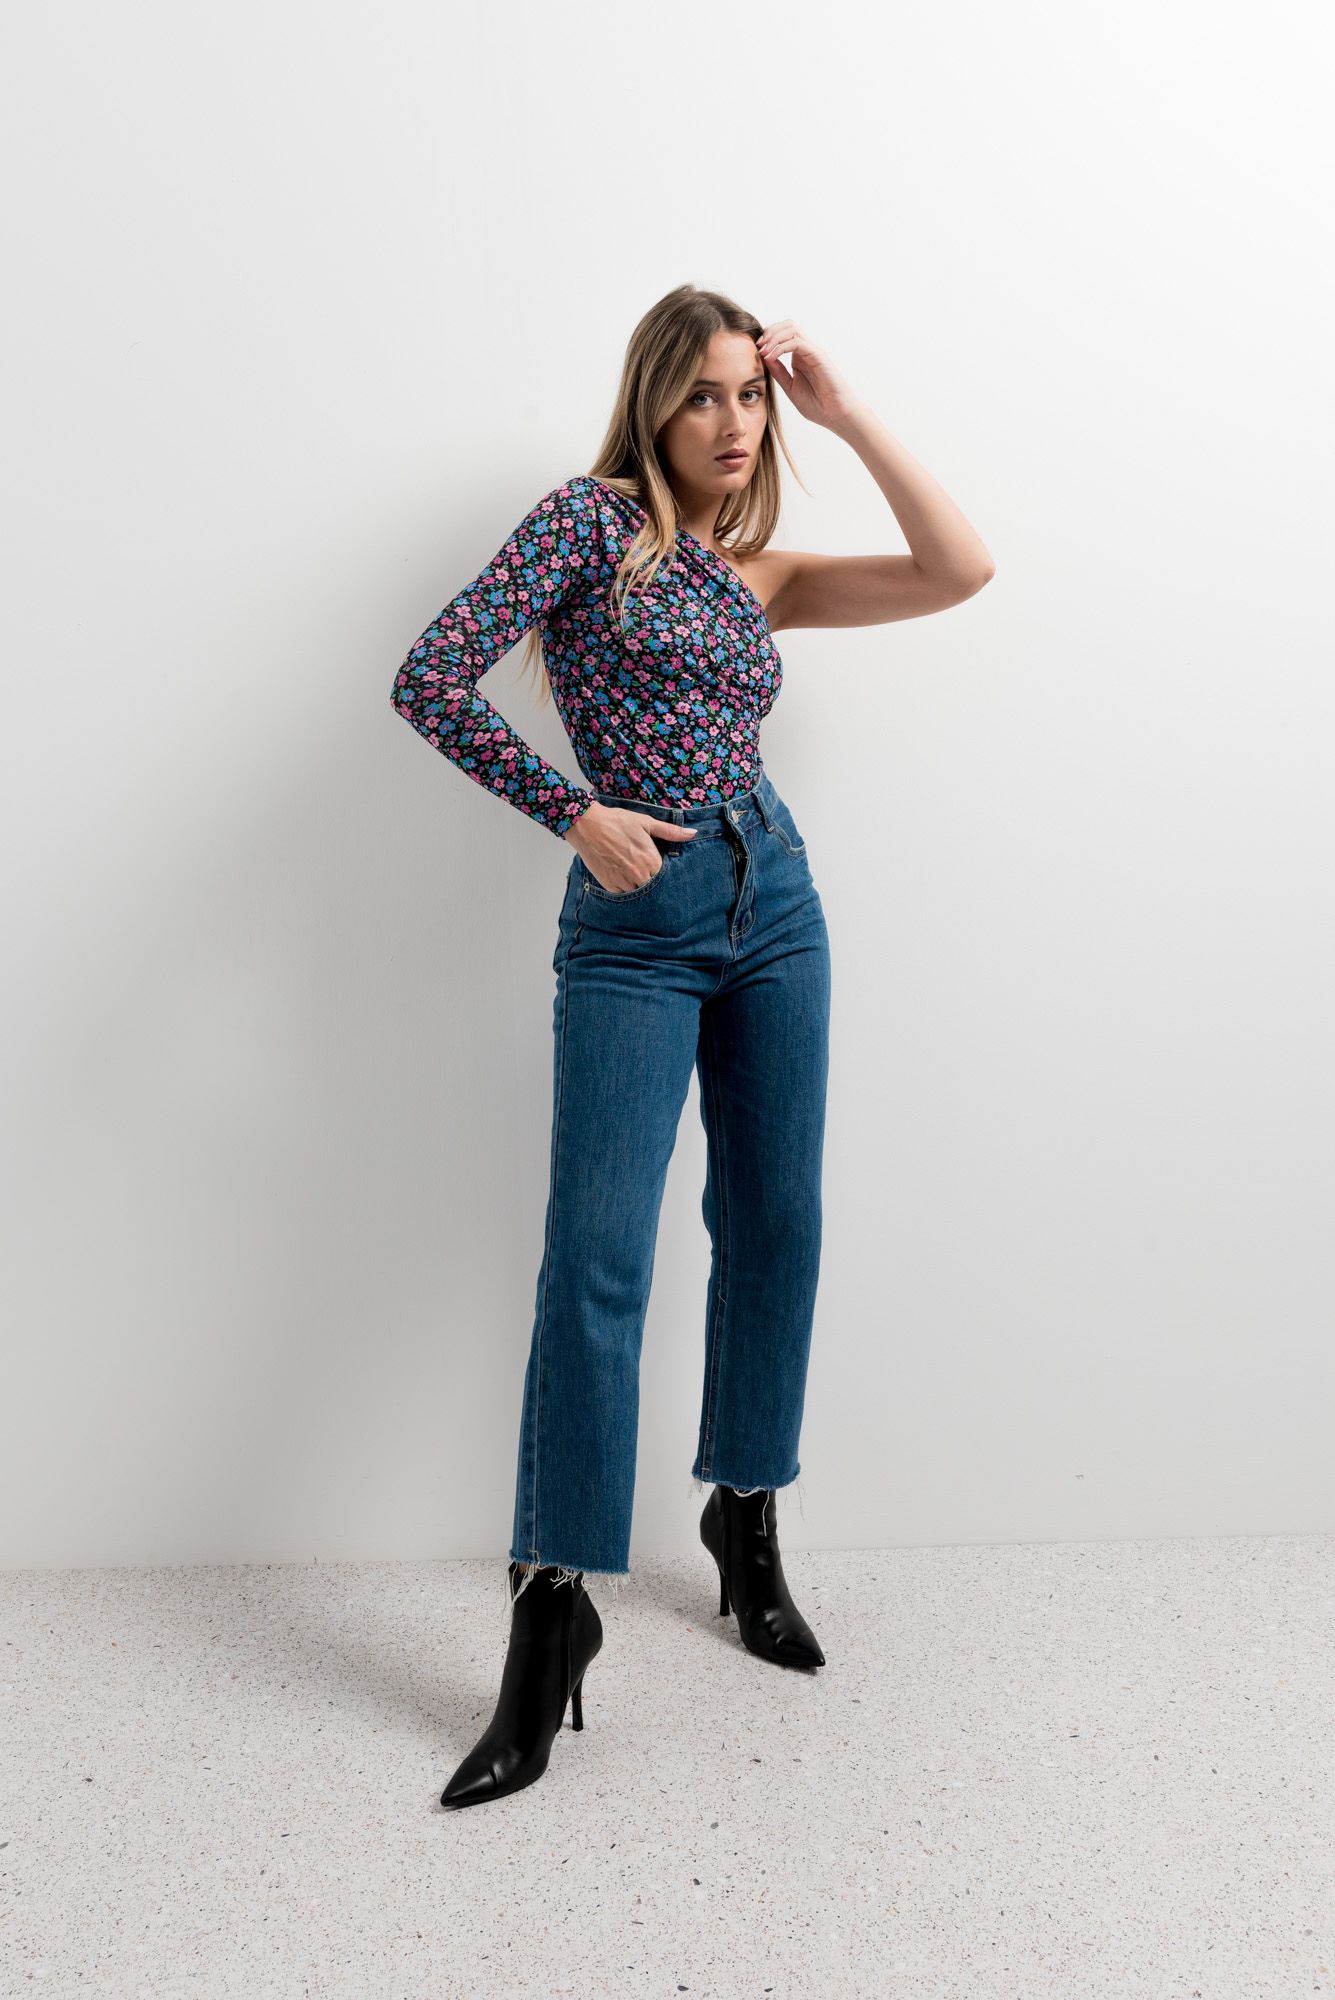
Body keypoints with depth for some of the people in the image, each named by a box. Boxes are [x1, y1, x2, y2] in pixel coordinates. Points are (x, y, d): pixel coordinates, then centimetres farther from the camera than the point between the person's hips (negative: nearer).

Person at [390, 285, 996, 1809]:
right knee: (596, 1260, -9)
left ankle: (744, 1524, 27)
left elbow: (960, 570, 7)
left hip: (773, 900, 6)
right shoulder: (589, 519, -1)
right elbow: (430, 681, -9)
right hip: (636, 925, -5)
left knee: (774, 1222, 9)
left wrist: (848, 414, 6)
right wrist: (577, 812, -9)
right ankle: (552, 1612, 1)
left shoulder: (759, 573, 14)